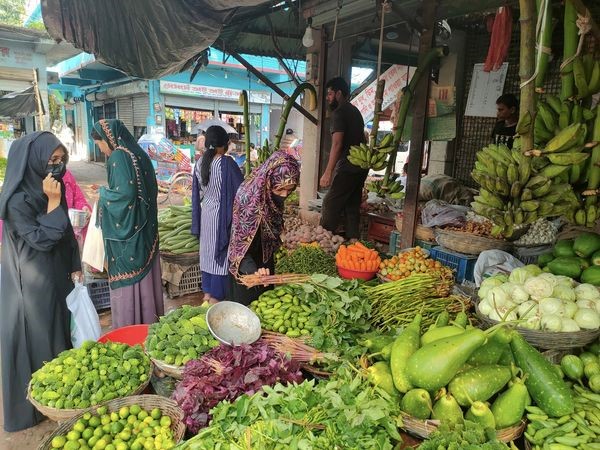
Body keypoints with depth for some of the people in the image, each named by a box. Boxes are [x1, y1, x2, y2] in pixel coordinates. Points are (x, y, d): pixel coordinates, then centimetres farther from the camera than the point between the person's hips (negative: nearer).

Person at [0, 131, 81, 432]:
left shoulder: (50, 187, 2)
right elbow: (41, 239, -23)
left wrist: (74, 267, 8)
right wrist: (53, 203, -26)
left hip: (59, 275, 8)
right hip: (33, 283, -7)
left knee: (62, 329, 19)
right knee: (38, 338, 7)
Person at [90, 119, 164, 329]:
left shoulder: (119, 156, -15)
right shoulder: (139, 154, 10)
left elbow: (125, 193, -25)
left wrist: (103, 193, -7)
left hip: (126, 229, -8)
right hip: (144, 228, 9)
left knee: (127, 280, 2)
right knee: (144, 275, 16)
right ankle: (149, 319, 28)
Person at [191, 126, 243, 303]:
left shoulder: (200, 162, 0)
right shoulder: (226, 163, -18)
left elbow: (197, 192, 9)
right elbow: (240, 189, -13)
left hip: (205, 213, 6)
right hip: (221, 215, -6)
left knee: (207, 251, 15)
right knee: (220, 253, 4)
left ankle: (207, 292, 26)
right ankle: (216, 295, 13)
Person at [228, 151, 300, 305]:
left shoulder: (273, 198, -8)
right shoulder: (248, 199, -30)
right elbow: (240, 243, -30)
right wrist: (252, 269, -45)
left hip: (265, 263, 7)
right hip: (246, 270, -7)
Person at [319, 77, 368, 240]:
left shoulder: (339, 113, -10)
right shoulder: (355, 111, 19)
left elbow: (337, 144, -19)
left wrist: (328, 172, -22)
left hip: (347, 168, -9)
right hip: (361, 167, 9)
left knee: (330, 205, -6)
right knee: (352, 206, 12)